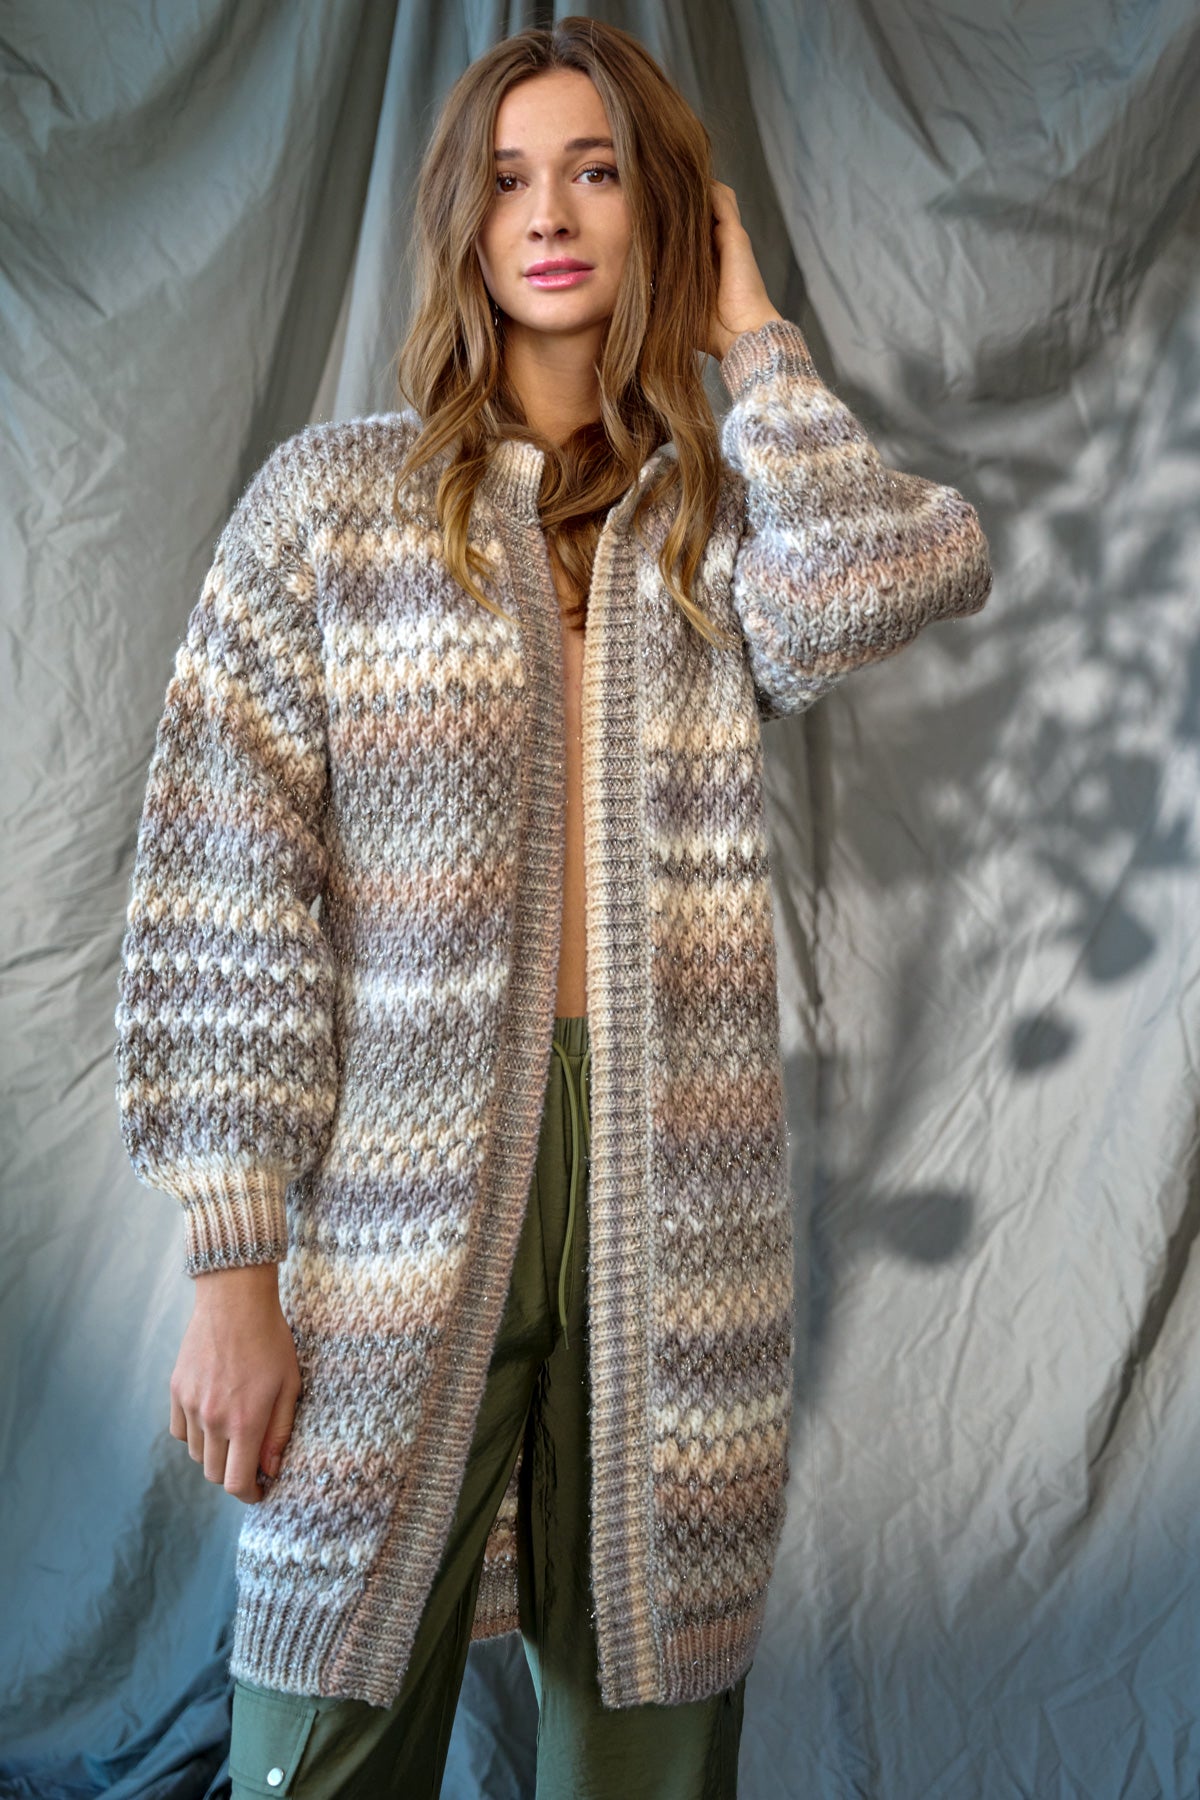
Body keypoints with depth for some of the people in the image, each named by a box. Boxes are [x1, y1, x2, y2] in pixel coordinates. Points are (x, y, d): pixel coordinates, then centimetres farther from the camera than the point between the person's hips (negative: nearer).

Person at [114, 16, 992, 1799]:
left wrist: (746, 330, 1)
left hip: (676, 1213, 2)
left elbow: (907, 571, -14)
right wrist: (232, 1268, -7)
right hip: (400, 1206, -1)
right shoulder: (331, 498, 4)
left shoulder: (728, 518, 11)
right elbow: (225, 893, -2)